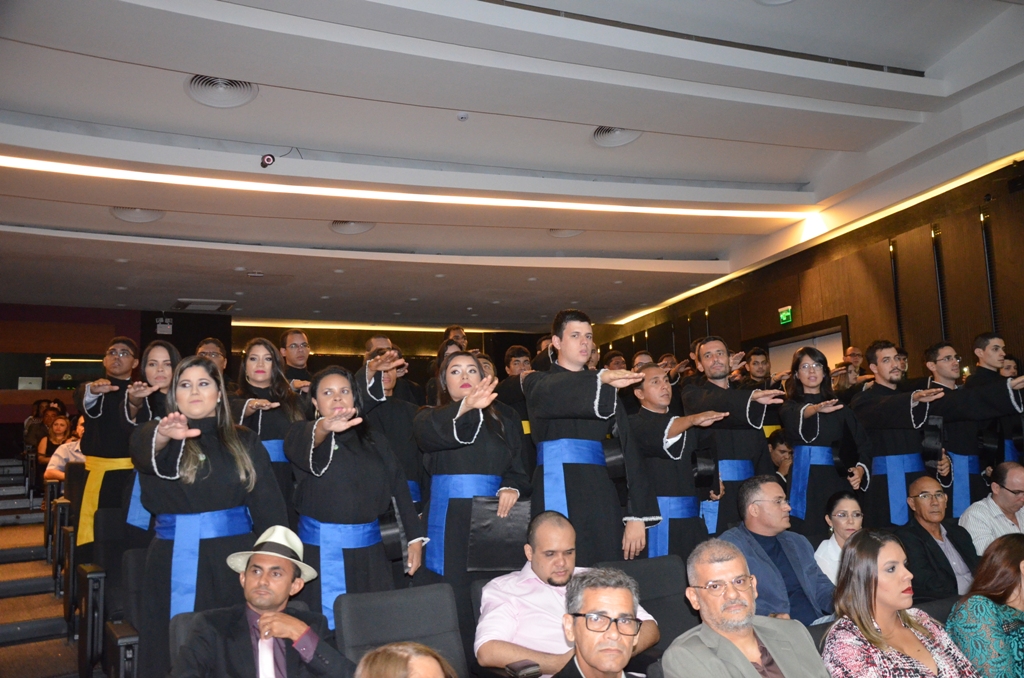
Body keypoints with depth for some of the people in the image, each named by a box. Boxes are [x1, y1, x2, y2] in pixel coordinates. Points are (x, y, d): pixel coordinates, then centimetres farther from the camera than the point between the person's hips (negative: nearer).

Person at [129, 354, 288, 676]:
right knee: (176, 651, 4)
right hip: (176, 561, -1)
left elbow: (268, 506, 4)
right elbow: (143, 446, -24)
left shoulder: (244, 442, 7)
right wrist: (165, 434, -47)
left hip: (233, 557, 1)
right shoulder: (159, 434, 2)